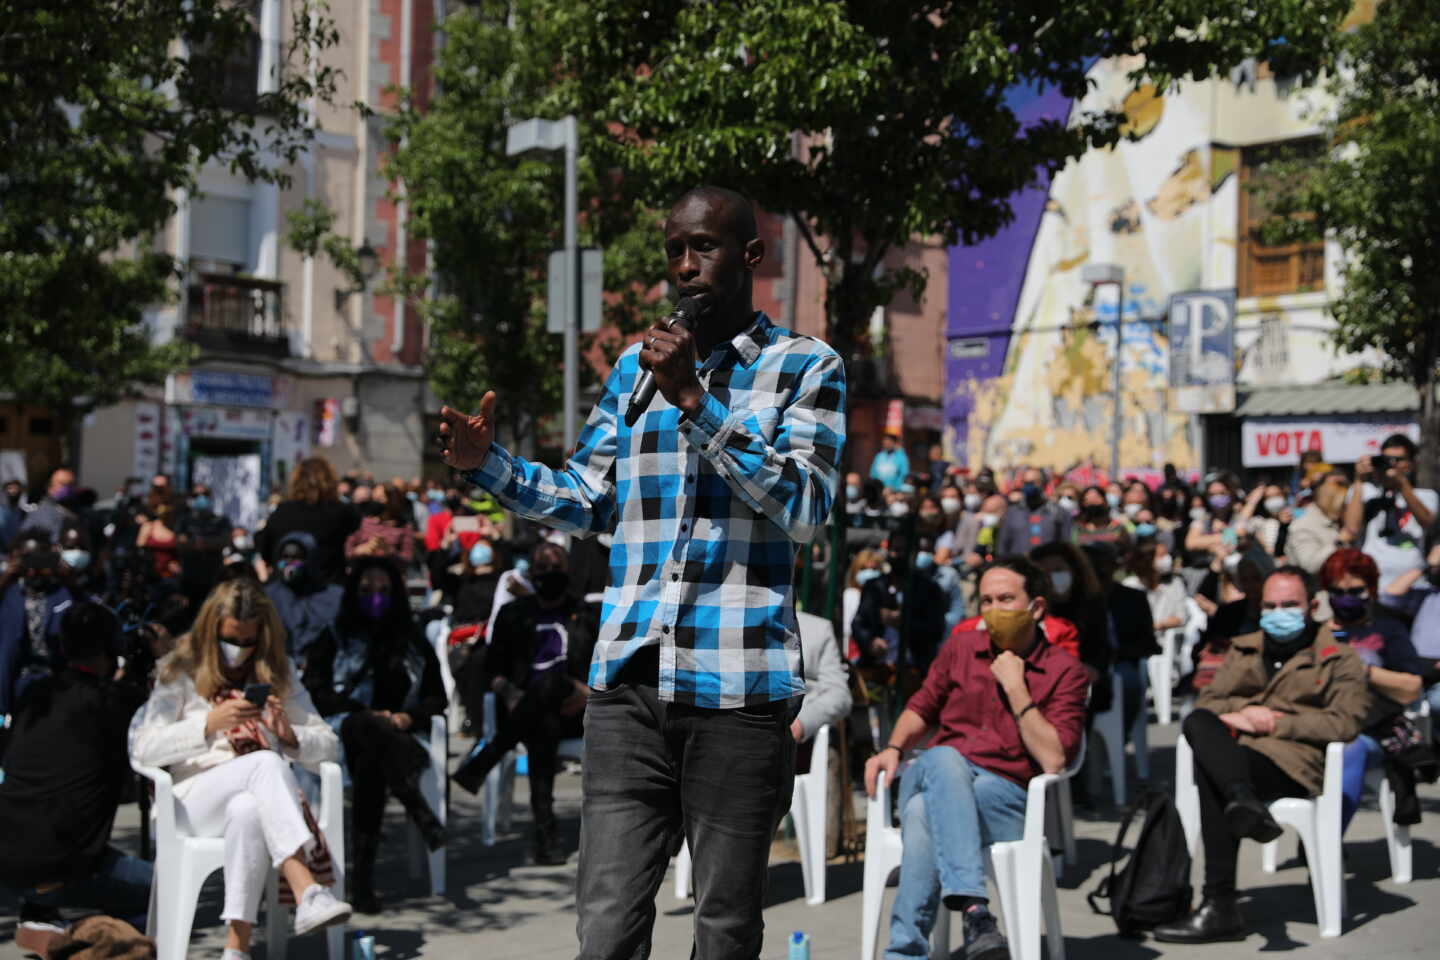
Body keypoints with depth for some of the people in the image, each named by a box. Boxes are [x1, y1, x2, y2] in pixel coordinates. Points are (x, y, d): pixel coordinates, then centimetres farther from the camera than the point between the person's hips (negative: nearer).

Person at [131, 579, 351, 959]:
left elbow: (329, 747, 11)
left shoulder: (277, 674, 15)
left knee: (248, 810, -39)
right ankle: (307, 895, -50)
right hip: (195, 798, -2)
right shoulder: (182, 671, 7)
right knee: (267, 763, -35)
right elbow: (143, 749, -5)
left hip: (258, 801, 2)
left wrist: (289, 734, -11)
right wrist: (210, 724, -19)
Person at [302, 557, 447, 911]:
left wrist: (410, 717, -5)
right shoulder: (334, 639, 19)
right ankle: (418, 809, -54)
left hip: (401, 737, 1)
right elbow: (315, 691, 4)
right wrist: (369, 714, -9)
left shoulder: (414, 643, 25)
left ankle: (364, 874, -41)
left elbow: (437, 697, 18)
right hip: (344, 732, -1)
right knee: (371, 731, -38)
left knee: (372, 760, -35)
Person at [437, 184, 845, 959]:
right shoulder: (635, 366, 18)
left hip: (737, 685, -3)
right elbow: (585, 503, 21)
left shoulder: (806, 367, 4)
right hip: (629, 679, 3)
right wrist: (489, 465, 4)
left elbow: (805, 510, -9)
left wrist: (695, 402, -14)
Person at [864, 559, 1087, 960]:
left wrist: (1016, 688, -11)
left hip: (1004, 796, -3)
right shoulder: (961, 646, 15)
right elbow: (921, 708, 26)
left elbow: (1053, 760, -9)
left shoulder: (1064, 671, 2)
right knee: (944, 758, -37)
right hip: (937, 776, 3)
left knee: (924, 814, -36)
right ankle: (974, 909, -50)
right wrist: (893, 750, 5)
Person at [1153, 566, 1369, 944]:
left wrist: (1274, 723, -7)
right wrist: (1241, 715, -3)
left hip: (1292, 761, -5)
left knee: (1208, 772, -33)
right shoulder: (1244, 650, 27)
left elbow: (1345, 722, -1)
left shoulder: (1340, 660, 14)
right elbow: (1206, 702, 19)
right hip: (1232, 748, 5)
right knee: (1197, 721, -31)